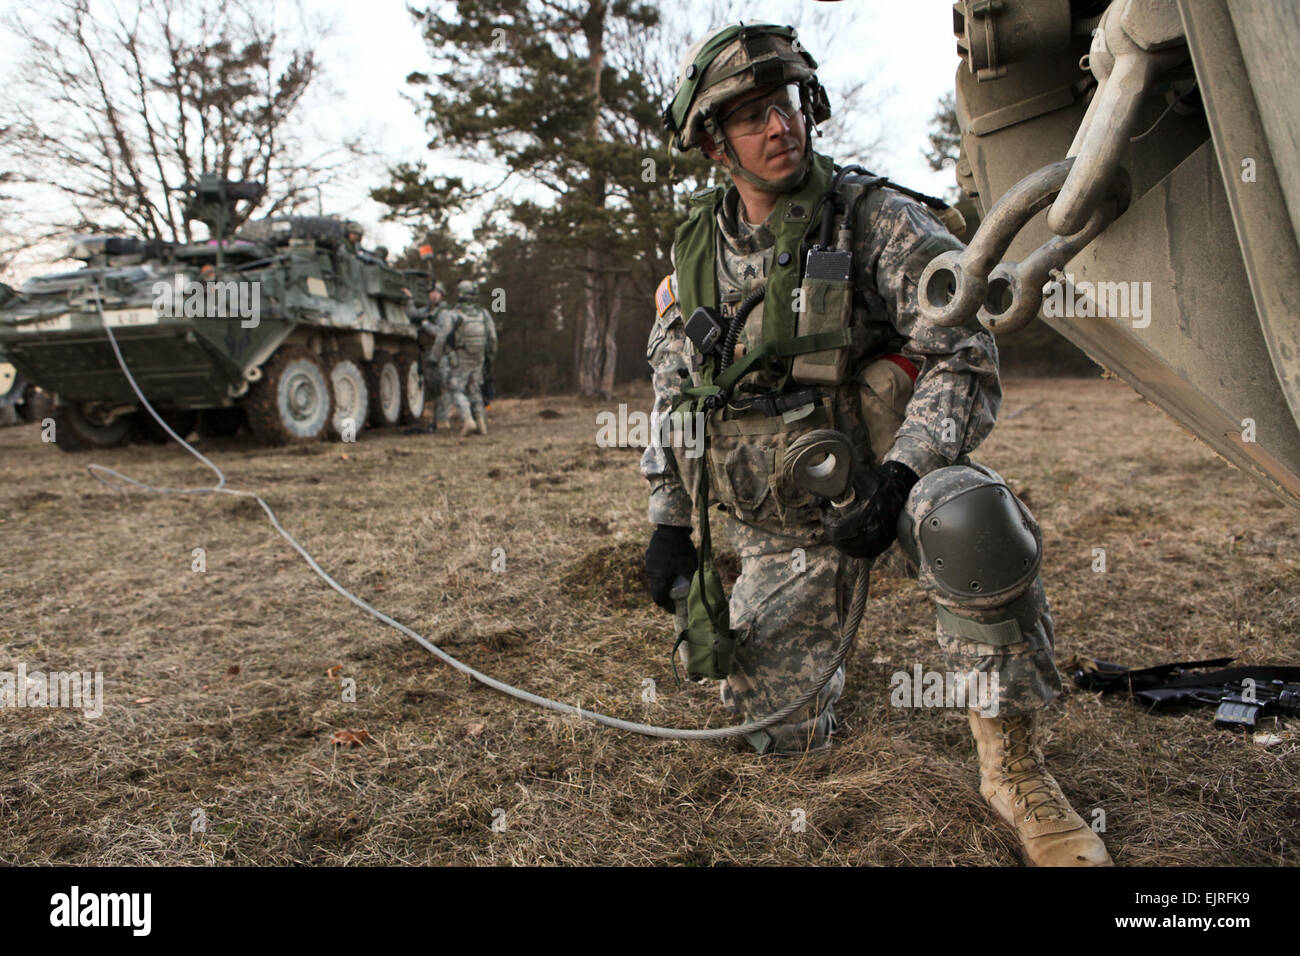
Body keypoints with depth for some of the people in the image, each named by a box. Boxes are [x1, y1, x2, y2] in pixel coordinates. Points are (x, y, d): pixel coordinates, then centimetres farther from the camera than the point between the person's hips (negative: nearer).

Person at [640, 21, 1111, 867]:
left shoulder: (878, 221, -10)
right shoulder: (695, 256, 3)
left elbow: (965, 360, -15)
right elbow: (672, 396, 10)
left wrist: (897, 478, -29)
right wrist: (669, 526, 6)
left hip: (878, 471, -3)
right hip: (778, 523, 3)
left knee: (968, 519, -40)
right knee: (781, 733, 1)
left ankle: (1014, 768, -19)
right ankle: (815, 655, 39)